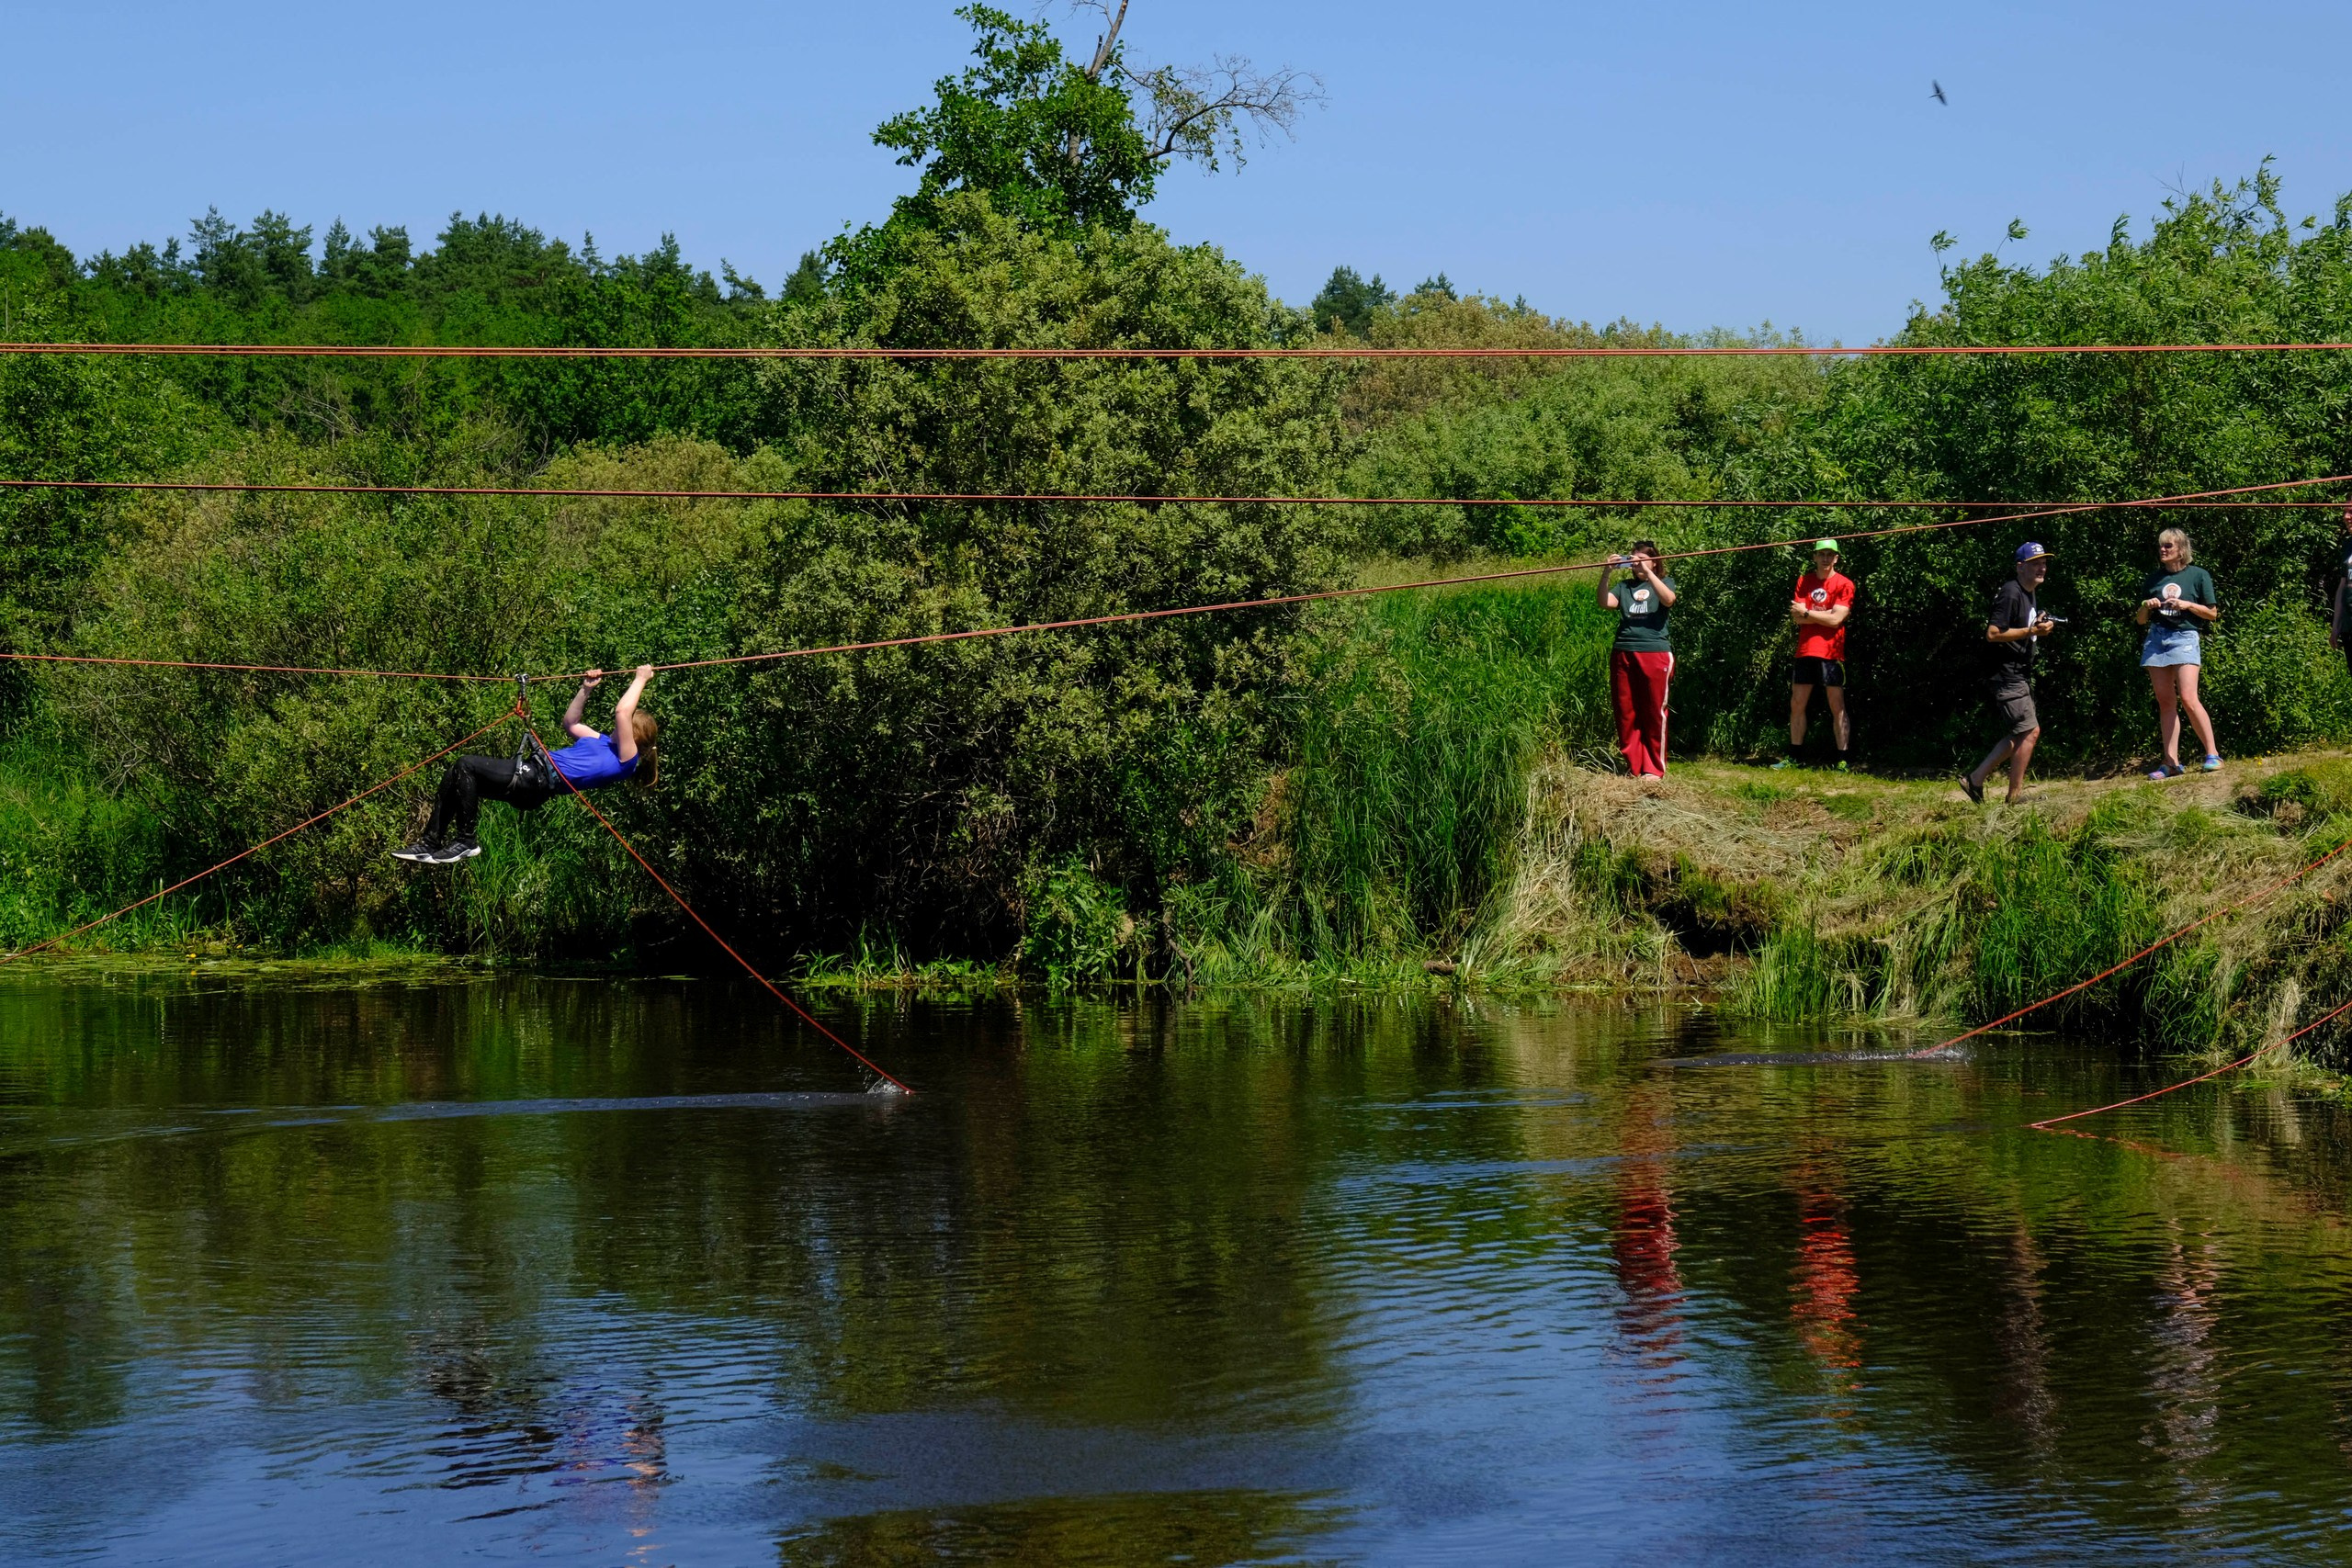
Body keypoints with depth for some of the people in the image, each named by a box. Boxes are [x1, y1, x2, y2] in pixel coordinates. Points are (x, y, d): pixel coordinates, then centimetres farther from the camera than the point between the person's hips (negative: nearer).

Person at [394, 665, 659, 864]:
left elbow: (622, 712, -13)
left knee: (466, 766, -21)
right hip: (531, 769, 10)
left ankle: (465, 841, -14)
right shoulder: (603, 741, 25)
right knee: (458, 773, -1)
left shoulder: (625, 759, -4)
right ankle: (430, 843, 0)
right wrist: (586, 689, 31)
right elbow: (570, 723, 37)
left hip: (540, 782, -10)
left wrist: (641, 680, -1)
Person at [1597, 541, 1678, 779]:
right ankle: (1633, 766, 10)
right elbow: (1604, 602, -1)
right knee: (1626, 713, 3)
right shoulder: (1624, 586, 16)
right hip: (1623, 654, 3)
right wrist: (1605, 574, -15)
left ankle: (1654, 769, 4)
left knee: (1654, 713, -1)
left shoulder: (1663, 582, 9)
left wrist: (1647, 572, -19)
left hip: (1654, 654, -3)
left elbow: (1668, 599, -14)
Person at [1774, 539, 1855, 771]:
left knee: (1837, 707, -4)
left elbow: (1836, 619, -13)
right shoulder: (1804, 582, 11)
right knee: (1797, 705, 8)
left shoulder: (1844, 584, -3)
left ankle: (1842, 760, -4)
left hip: (1831, 653, -5)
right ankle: (1793, 758, 16)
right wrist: (1824, 615, -8)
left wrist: (1806, 612, -5)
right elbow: (1796, 617, 2)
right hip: (1805, 651, 5)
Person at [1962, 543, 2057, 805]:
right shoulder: (2011, 594, -16)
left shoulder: (2030, 594, 16)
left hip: (2020, 676, 11)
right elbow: (1993, 634, -22)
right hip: (2007, 677, -11)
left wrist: (2040, 625, 8)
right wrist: (2031, 631, -22)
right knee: (2029, 732, -9)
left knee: (2021, 734, 13)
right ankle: (2015, 795, -1)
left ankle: (1976, 779, 16)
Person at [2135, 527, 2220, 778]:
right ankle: (2171, 763, 0)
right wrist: (2146, 606, -2)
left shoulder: (2198, 575, 5)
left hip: (2184, 637, -5)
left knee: (2188, 699, -17)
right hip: (2156, 638, 5)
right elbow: (2140, 620, 19)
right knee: (2165, 702, 1)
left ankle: (2212, 755, -10)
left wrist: (2187, 605, -10)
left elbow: (2212, 614, 4)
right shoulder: (2153, 579, 15)